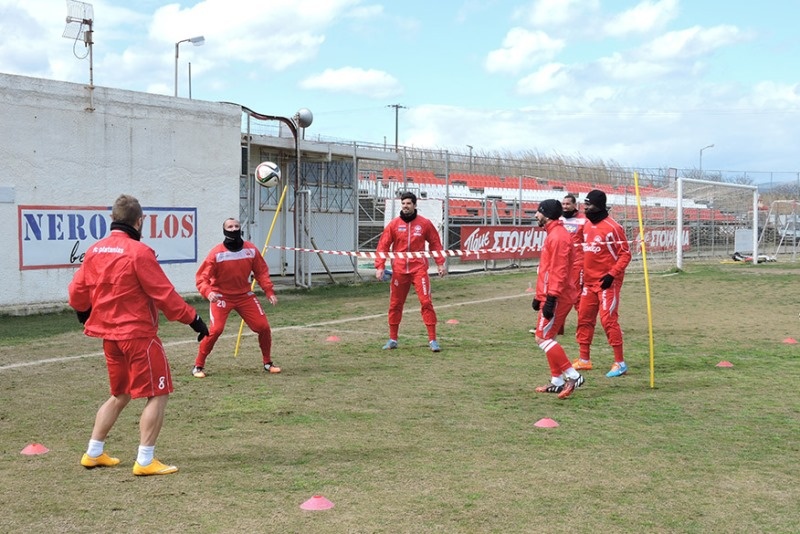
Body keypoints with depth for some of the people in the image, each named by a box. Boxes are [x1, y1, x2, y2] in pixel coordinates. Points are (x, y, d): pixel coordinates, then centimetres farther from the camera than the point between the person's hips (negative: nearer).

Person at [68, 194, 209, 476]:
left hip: (110, 335, 8)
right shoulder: (138, 252, -16)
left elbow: (77, 292, 11)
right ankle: (145, 461, 0)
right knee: (157, 394, 1)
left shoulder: (95, 250, 5)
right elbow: (164, 294, -17)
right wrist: (193, 319, -9)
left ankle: (94, 453, 26)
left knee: (119, 395, 22)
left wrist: (86, 316, 31)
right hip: (138, 334, -8)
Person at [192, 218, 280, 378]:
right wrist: (208, 292, -36)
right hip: (221, 296, -4)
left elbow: (261, 272, 3)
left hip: (245, 295, 4)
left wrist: (269, 291, -8)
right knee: (216, 329, -20)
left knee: (263, 327, -1)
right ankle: (198, 366, -2)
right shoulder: (216, 253, -18)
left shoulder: (251, 249, -7)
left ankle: (267, 363, 21)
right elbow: (201, 277, -17)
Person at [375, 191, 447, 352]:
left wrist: (440, 263, 2)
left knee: (426, 302, -8)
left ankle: (432, 340, -4)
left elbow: (435, 243, 9)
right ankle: (392, 339, 19)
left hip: (419, 268, -1)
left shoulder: (424, 223, 1)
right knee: (395, 304, 7)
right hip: (399, 270, 2)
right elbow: (383, 246, 2)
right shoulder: (394, 224, 3)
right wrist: (380, 266, -6)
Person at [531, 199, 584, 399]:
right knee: (547, 338, 13)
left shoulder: (558, 236, -15)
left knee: (543, 338, -10)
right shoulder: (553, 234, 17)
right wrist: (539, 296, 23)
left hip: (557, 298, -10)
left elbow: (559, 271, -22)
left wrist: (550, 299, -25)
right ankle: (557, 381, 17)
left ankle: (573, 376, -9)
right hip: (550, 296, 10)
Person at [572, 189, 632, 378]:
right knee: (584, 319, 11)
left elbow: (625, 254, -13)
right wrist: (581, 275, 16)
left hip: (607, 282, -8)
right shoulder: (587, 225, 10)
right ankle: (584, 360, 22)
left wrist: (612, 274, -21)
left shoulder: (612, 227, -14)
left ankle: (620, 363, -1)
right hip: (589, 282, 8)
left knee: (608, 320, -9)